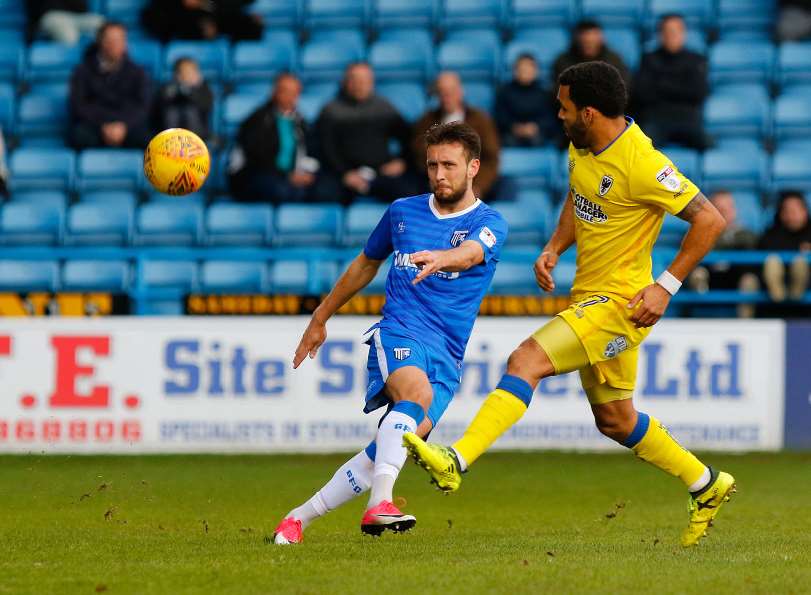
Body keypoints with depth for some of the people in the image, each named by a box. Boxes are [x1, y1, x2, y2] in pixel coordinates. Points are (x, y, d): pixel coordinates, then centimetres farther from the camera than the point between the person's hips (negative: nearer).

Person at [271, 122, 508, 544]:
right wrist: (320, 319, 35)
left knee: (409, 434, -17)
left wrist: (440, 259, -46)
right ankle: (379, 504, -52)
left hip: (447, 357, 0)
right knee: (418, 392, -33)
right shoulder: (403, 212, 13)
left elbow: (469, 253, -22)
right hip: (397, 333, 0)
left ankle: (299, 518, -6)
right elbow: (366, 264, 29)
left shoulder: (488, 223, 3)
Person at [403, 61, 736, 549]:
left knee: (526, 361, -24)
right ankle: (708, 486, 35)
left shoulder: (641, 164, -23)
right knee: (615, 420, 18)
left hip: (618, 303, -10)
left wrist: (666, 287, -21)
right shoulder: (581, 148, 3)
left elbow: (711, 220, -20)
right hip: (590, 295, 10)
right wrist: (554, 249, 6)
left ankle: (456, 462, -31)